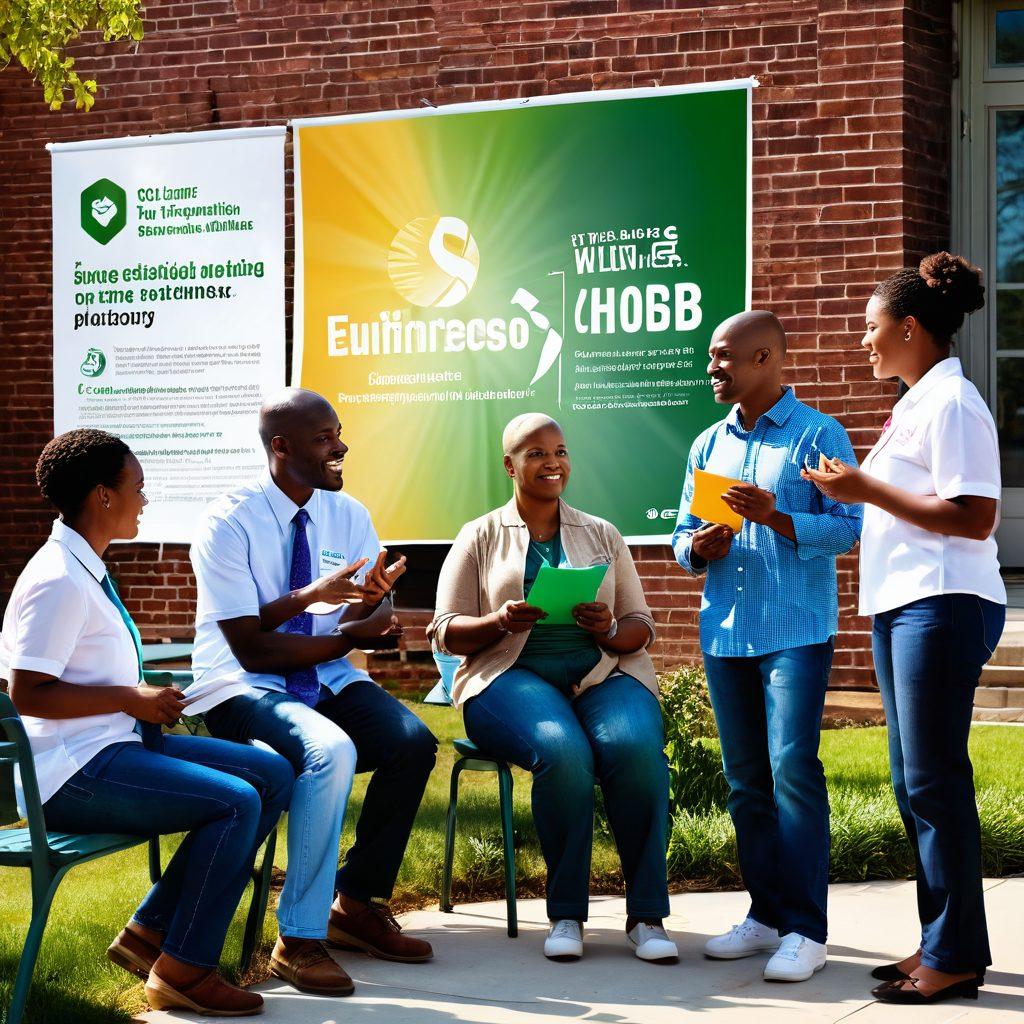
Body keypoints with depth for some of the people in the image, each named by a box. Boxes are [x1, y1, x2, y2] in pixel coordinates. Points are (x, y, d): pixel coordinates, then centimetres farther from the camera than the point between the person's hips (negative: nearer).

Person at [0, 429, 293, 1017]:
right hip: (72, 771, -10)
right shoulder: (59, 581, -16)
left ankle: (152, 932, 4)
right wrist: (130, 698, -17)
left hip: (115, 747, 10)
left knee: (273, 775, 3)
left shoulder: (87, 571, 15)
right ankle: (182, 971, -10)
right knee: (236, 803, -23)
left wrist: (149, 696, 7)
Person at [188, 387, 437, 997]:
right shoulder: (229, 524, -13)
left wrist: (373, 600, -24)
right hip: (244, 691, -6)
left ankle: (358, 903, -1)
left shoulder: (347, 515, 5)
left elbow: (375, 616, 0)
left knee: (413, 742, -21)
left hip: (329, 681, 6)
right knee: (330, 752, -35)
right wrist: (348, 636, -20)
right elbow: (252, 649, -17)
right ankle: (299, 938, -22)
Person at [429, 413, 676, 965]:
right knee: (562, 752, -36)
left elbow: (641, 625, 15)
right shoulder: (479, 537, 13)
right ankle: (565, 913, -21)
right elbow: (446, 630, 6)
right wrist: (499, 622, -15)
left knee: (635, 748, -33)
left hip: (604, 673, 2)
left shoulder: (602, 535, 19)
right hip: (513, 676, -2)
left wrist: (611, 632, -9)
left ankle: (646, 914, -24)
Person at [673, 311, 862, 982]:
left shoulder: (818, 435, -1)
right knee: (745, 778, 8)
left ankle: (805, 930, -9)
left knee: (793, 768, -13)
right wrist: (700, 548, -3)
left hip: (797, 631, -6)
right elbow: (683, 536, 19)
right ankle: (766, 914, 17)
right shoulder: (709, 445, 17)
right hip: (725, 632, 6)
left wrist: (777, 519, -21)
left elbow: (848, 526, -8)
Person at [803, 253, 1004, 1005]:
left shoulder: (951, 403, -11)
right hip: (902, 604, 10)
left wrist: (868, 489, -16)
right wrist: (860, 491, 9)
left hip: (943, 605, -10)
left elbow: (975, 518, -20)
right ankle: (941, 943, 19)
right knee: (914, 780, 12)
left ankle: (957, 955, 1)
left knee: (934, 777, -6)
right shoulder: (919, 403, 18)